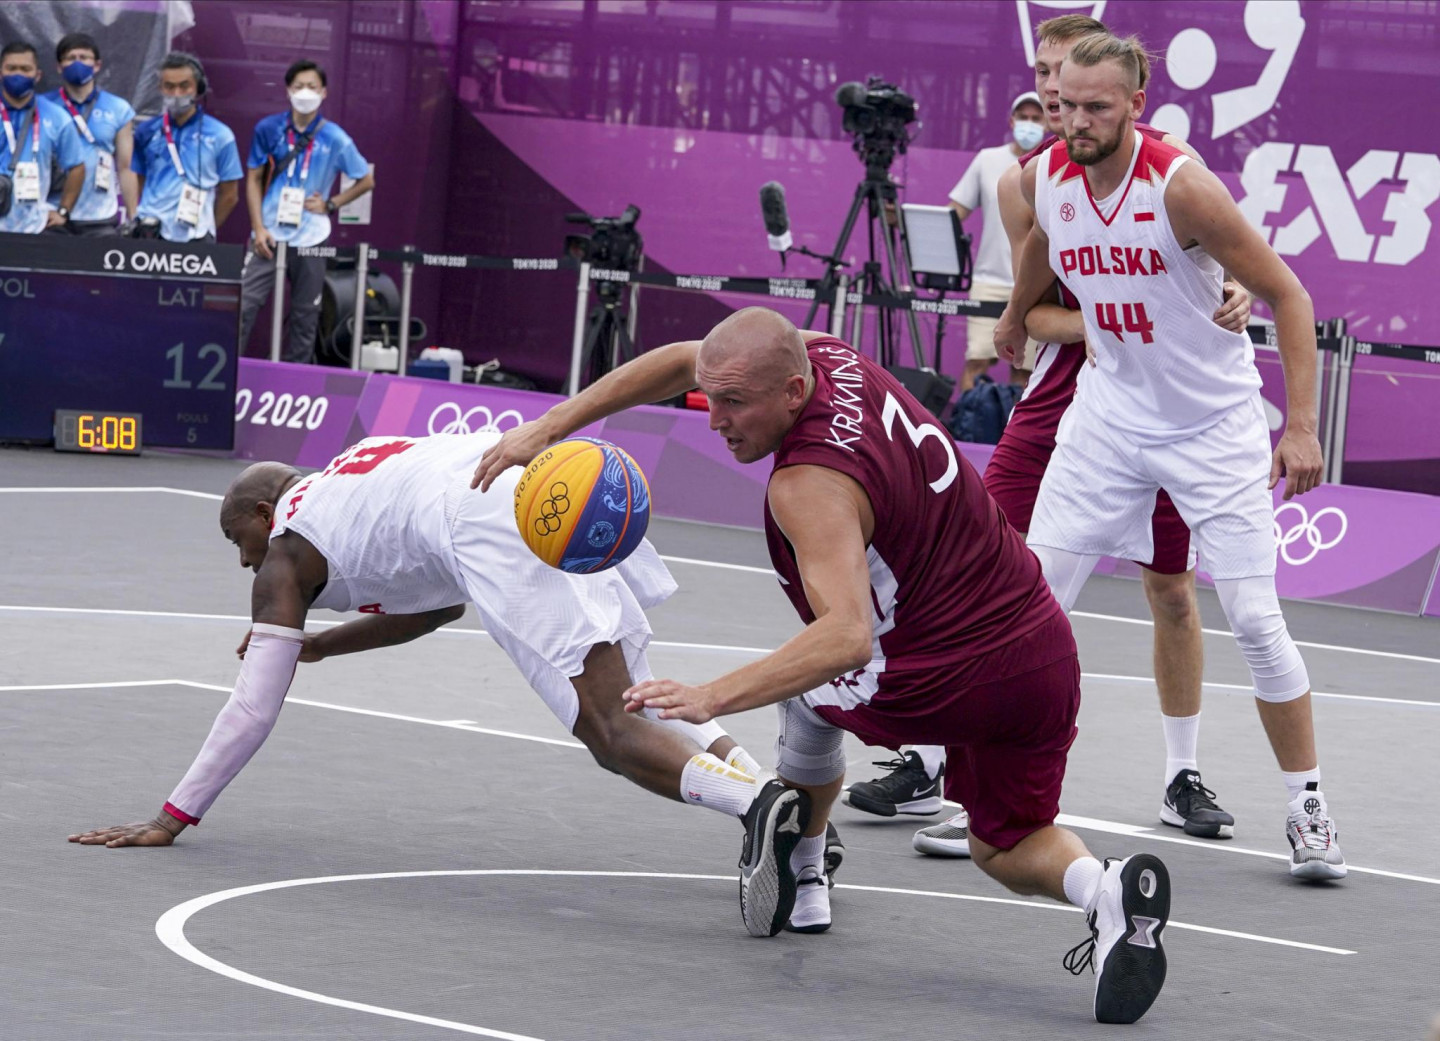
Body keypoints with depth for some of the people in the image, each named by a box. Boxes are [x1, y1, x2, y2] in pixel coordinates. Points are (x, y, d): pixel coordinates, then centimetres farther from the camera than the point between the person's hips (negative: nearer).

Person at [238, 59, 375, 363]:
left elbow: (366, 180, 9)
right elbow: (254, 179, 5)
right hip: (270, 235, -1)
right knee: (245, 304, -10)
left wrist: (331, 204, -2)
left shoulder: (334, 139, -2)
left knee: (305, 313, 7)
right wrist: (259, 228, -5)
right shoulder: (268, 129, 0)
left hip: (310, 238, 1)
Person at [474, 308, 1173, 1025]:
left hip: (952, 685, -7)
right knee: (1008, 849, 25)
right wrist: (550, 426, 10)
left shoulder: (811, 484, -24)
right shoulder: (822, 353, 0)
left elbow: (849, 637, -36)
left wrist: (713, 697, -41)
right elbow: (680, 361, 13)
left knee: (812, 679, 25)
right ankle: (1104, 888, -8)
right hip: (1048, 654, 7)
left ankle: (797, 873, 38)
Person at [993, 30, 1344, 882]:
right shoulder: (1044, 179, -7)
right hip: (1110, 416, 4)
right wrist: (1016, 315, 36)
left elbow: (1286, 295, -15)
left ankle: (1308, 811, 8)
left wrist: (1301, 424, -19)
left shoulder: (1182, 186, -23)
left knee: (1256, 620, -6)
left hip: (1216, 425, -4)